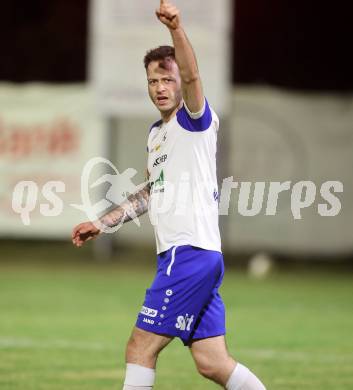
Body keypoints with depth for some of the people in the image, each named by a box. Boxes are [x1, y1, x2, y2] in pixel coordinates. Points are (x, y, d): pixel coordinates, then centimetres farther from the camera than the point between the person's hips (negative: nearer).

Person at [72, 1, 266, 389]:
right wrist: (102, 223, 31)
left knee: (140, 349, -8)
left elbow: (191, 77, -28)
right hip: (180, 254, 9)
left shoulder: (194, 119, -6)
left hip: (190, 252, -9)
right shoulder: (157, 132, 19)